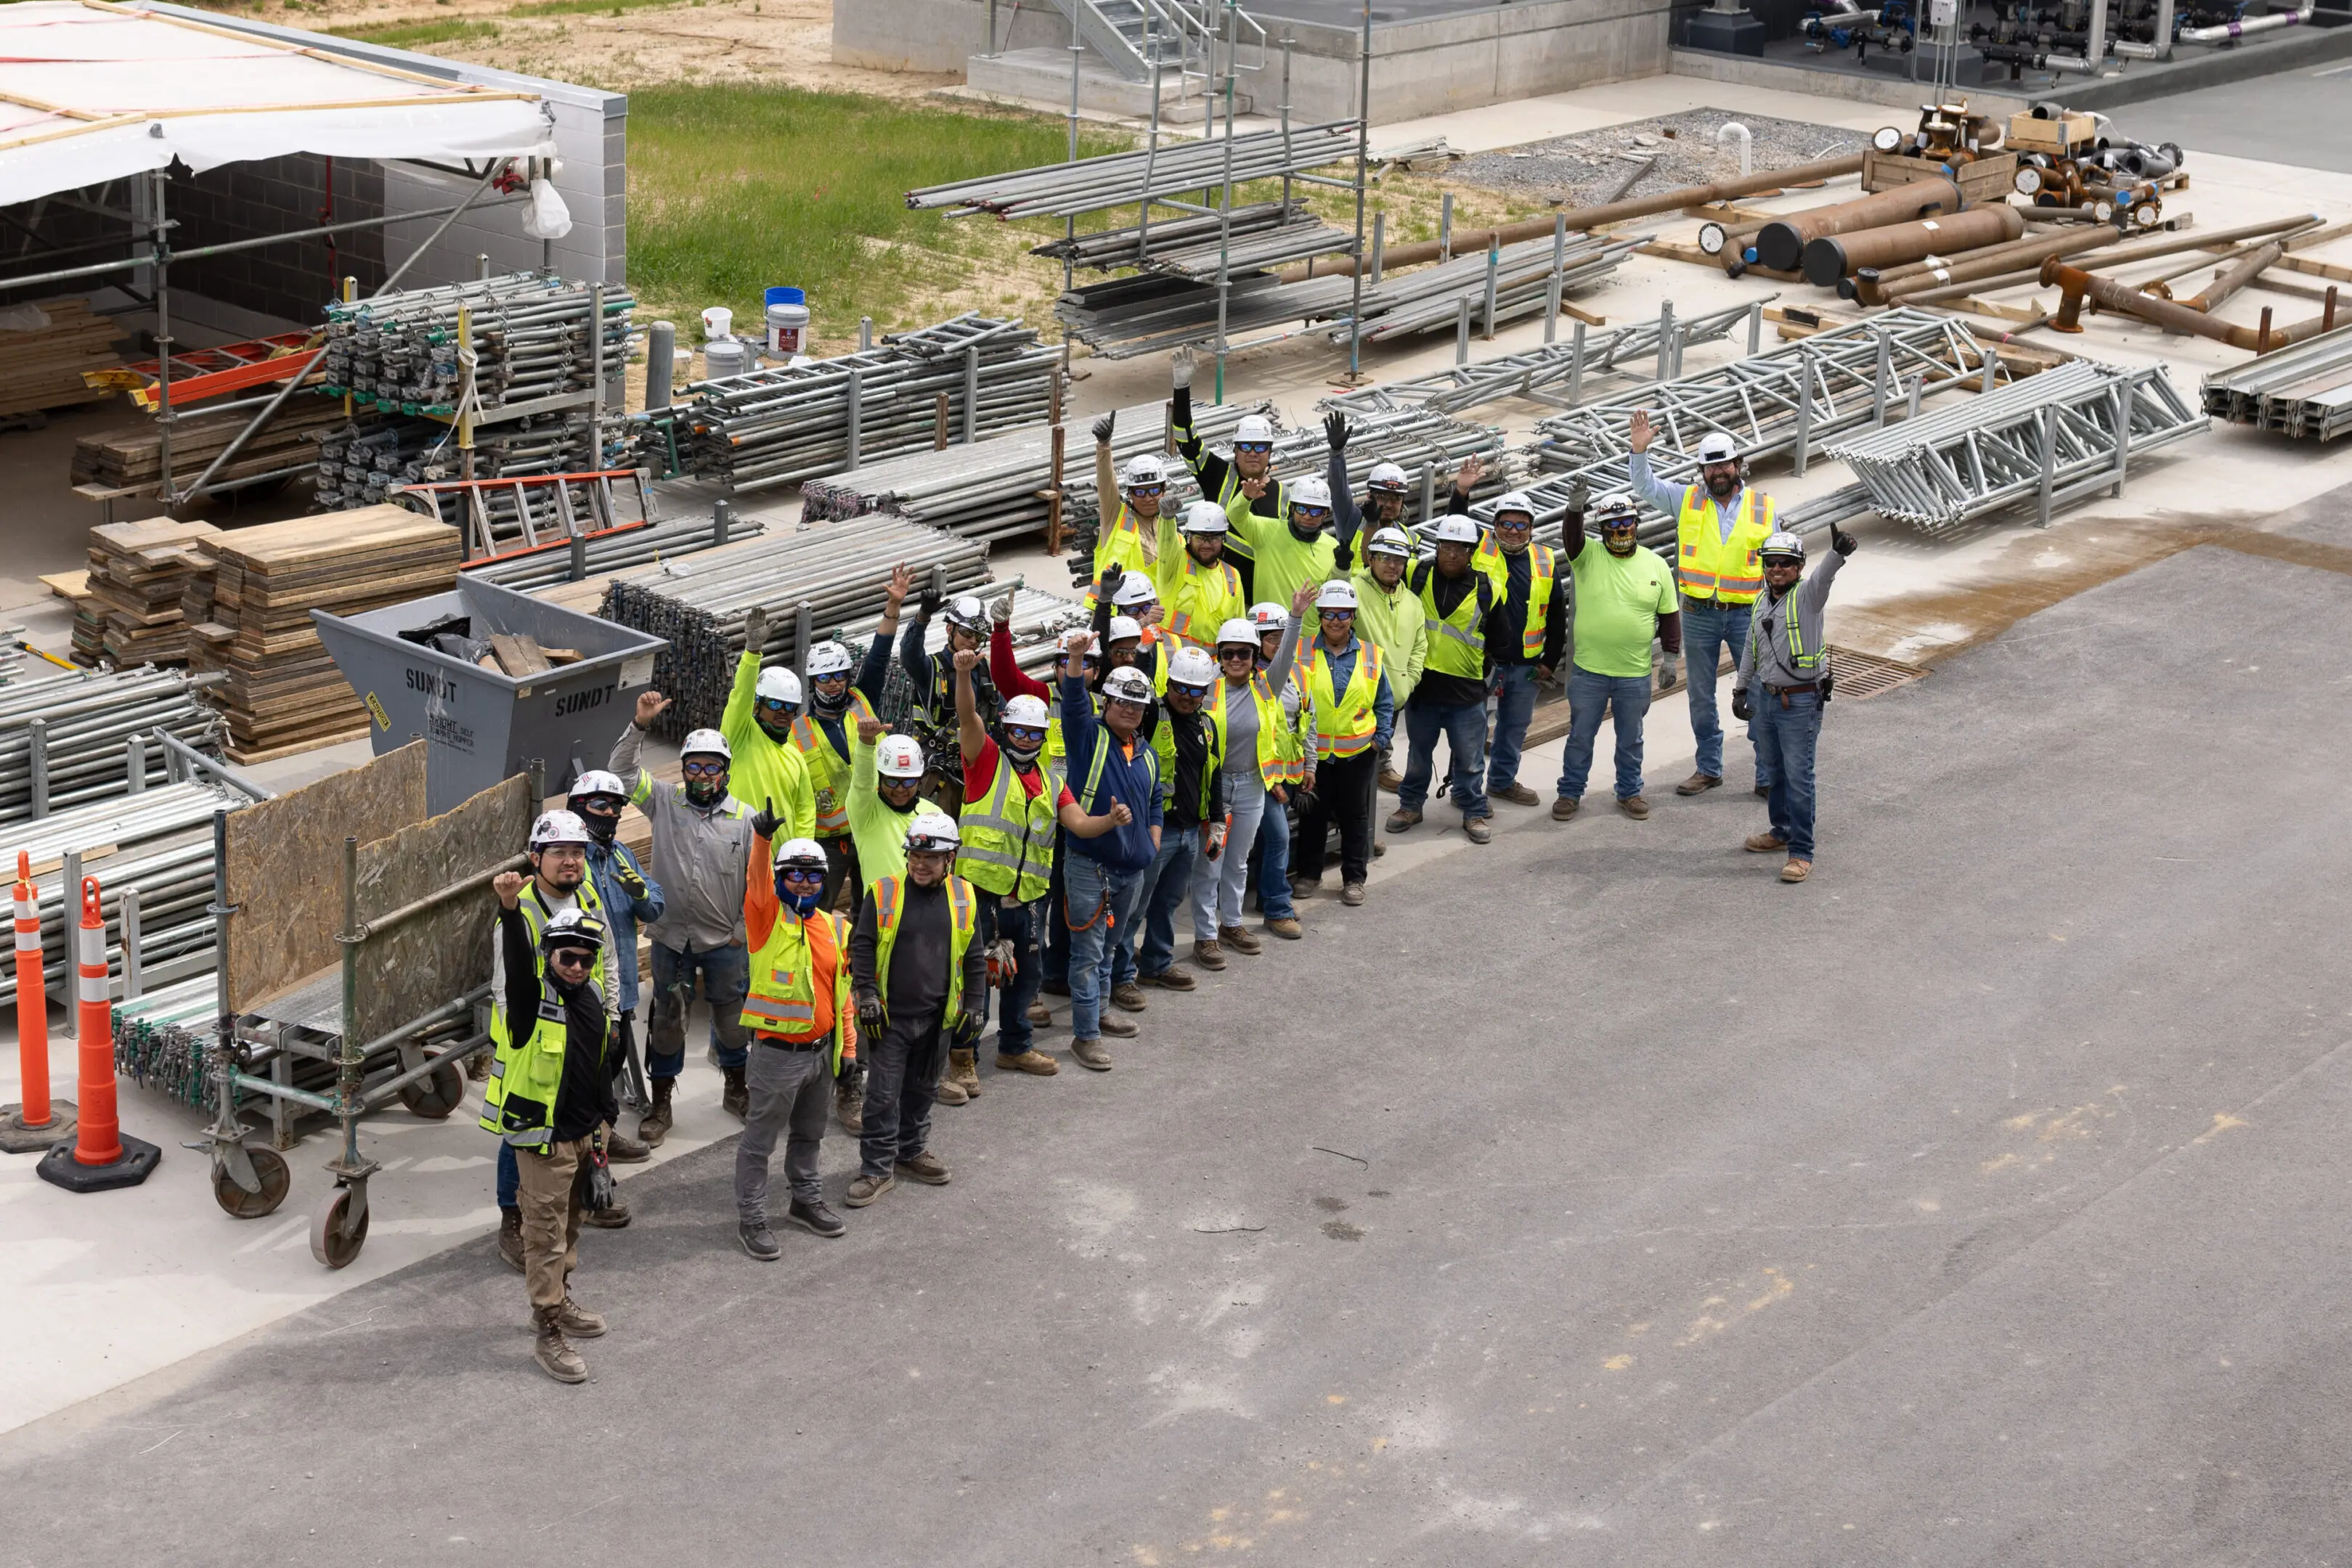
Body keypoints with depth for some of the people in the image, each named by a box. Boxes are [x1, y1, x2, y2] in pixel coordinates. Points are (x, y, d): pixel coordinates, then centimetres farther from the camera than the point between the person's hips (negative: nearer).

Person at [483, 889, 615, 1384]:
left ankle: (559, 1302, 39)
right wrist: (510, 910, -56)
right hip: (544, 1138, -7)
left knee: (569, 1224, 21)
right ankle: (549, 1334, 0)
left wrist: (605, 1118, 19)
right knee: (546, 1234, -4)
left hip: (584, 1133, 7)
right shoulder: (531, 998, -16)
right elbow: (517, 960, -38)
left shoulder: (593, 996, 5)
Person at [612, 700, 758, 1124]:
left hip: (725, 941, 0)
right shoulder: (665, 802, 0)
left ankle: (736, 1090, 35)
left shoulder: (744, 817, -2)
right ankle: (661, 1102, 20)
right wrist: (640, 725, -19)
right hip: (671, 936, 0)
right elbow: (621, 770, -7)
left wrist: (743, 931, -2)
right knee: (667, 1020, 8)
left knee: (731, 1018, 14)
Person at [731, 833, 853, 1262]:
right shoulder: (767, 917, -8)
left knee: (808, 1134, 22)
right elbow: (757, 879, -29)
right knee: (760, 1140, 2)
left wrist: (849, 1049, 13)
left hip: (821, 1050, 6)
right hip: (778, 1052, -6)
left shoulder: (836, 928, 6)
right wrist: (762, 838, -48)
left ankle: (806, 1201, 38)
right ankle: (751, 1221, 11)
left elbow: (842, 994, 12)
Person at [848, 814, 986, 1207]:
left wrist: (973, 1006, 7)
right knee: (883, 1093, -2)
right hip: (889, 1015, -3)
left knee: (922, 1088, 17)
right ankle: (878, 1167, 5)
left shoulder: (963, 898, 1)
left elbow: (974, 957, 9)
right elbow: (861, 946, -3)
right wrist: (867, 995, -10)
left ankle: (912, 1151, 34)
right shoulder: (884, 894, -7)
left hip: (937, 1016, 3)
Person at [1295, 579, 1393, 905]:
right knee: (1313, 814, 9)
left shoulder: (1370, 656, 1)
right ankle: (1309, 874, 23)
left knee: (1355, 815, 9)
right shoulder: (1304, 654, -3)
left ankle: (1354, 878, 19)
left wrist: (1379, 739, 0)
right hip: (1315, 752, -1)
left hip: (1358, 752, 1)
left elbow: (1384, 703, 8)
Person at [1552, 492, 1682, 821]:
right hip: (1589, 671, -1)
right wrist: (1575, 510, -45)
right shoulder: (1588, 557, -5)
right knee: (1580, 736, 10)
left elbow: (1669, 615, 8)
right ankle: (1570, 792, 22)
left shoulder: (1656, 565, 1)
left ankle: (1629, 792, 29)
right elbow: (1571, 538, -27)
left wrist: (1670, 657, 5)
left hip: (1635, 674, 1)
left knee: (1631, 739, 14)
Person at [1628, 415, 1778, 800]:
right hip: (1698, 614, 1)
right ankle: (1709, 769, 24)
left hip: (1747, 613, -1)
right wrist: (1639, 451, -22)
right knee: (1701, 696, 11)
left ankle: (1770, 775, 7)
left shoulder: (1763, 507, 1)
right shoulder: (1688, 500, 2)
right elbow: (1645, 487, -4)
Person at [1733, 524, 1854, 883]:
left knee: (1798, 778, -5)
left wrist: (1838, 553, -56)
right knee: (1774, 769, 21)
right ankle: (1782, 831, 39)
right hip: (1764, 697, 7)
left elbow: (1823, 577, -36)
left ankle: (1801, 853, 0)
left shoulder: (1806, 596, -13)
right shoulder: (1762, 601, 9)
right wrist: (1740, 688, 23)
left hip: (1800, 702, -7)